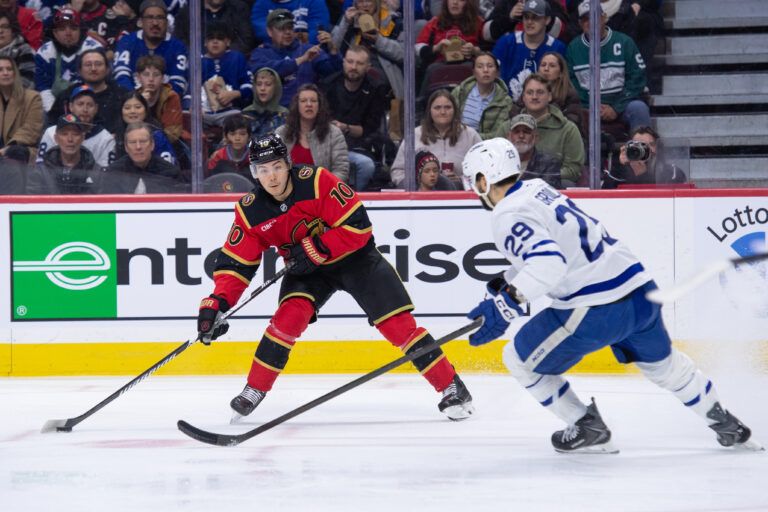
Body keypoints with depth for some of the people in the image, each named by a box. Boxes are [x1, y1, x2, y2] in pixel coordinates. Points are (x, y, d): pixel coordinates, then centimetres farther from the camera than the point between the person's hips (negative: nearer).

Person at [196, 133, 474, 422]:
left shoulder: (317, 182, -26)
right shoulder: (250, 211, -14)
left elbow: (358, 226, -25)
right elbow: (235, 264, -12)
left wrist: (316, 249, -29)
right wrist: (216, 303, -25)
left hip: (354, 256, -2)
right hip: (306, 268, 3)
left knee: (397, 323, -12)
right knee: (289, 316, -24)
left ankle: (451, 388, -3)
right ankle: (254, 391, -8)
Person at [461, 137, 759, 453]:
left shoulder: (508, 216, -12)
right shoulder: (539, 190, 15)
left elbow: (548, 260, -27)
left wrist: (506, 305, -28)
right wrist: (507, 283, 27)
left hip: (596, 311, -9)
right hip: (640, 288, 9)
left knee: (521, 360, 10)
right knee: (661, 363, 32)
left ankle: (588, 429, 13)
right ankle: (725, 423, 42)